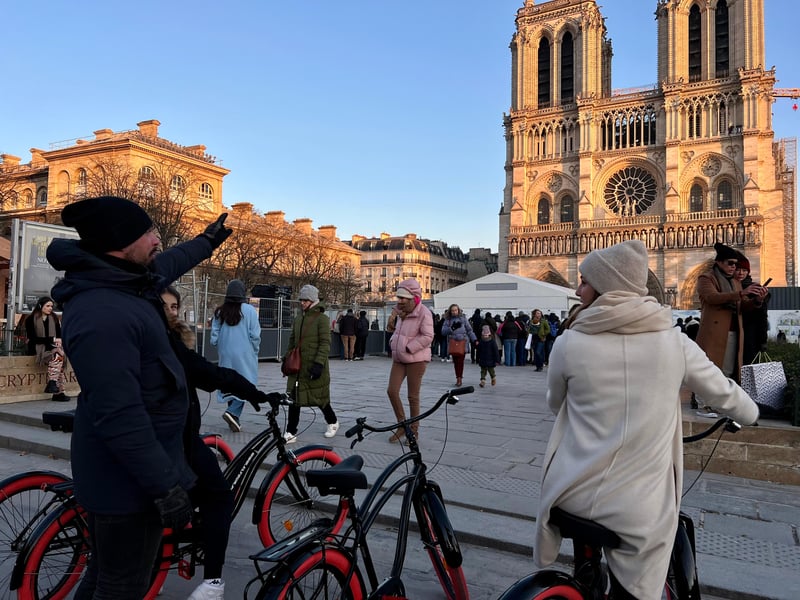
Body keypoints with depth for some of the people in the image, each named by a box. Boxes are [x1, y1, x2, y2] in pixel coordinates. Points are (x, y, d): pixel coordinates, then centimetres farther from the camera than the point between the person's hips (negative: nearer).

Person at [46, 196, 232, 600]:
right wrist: (166, 485, -25)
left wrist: (207, 241, 39)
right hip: (127, 479, -10)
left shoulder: (118, 282, 3)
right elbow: (119, 416, -31)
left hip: (123, 472, 10)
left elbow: (167, 264, 25)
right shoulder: (101, 314, -29)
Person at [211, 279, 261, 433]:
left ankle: (234, 420, 18)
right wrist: (255, 351, 6)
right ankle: (233, 412, -16)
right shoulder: (249, 310, -10)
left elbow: (214, 337, 2)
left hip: (226, 355, 5)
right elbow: (255, 335, -10)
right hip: (244, 354, -5)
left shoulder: (220, 312, 2)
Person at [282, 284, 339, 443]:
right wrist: (287, 358, 15)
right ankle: (291, 433, 9)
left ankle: (333, 422, 33)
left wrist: (319, 363, -22)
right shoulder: (297, 319, 12)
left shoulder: (321, 318, -8)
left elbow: (325, 343, -14)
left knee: (319, 397, 9)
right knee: (294, 398, 2)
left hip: (314, 367, -5)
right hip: (297, 366, 6)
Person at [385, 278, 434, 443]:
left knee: (413, 397, 1)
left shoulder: (423, 313, -15)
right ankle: (402, 425, 17)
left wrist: (408, 348, -21)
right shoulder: (401, 312, 9)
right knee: (391, 391, 0)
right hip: (399, 359, 7)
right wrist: (391, 322, 3)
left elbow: (427, 337, -21)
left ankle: (414, 431, 16)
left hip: (416, 359, -7)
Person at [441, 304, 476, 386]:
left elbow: (469, 330, 12)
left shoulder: (463, 318, 10)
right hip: (452, 341, 1)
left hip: (462, 341, -1)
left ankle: (459, 378, -1)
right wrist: (452, 328, -11)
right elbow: (443, 331, 2)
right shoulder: (447, 320, 11)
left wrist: (474, 339, 5)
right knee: (455, 361, 0)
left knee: (460, 360, -8)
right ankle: (458, 378, 10)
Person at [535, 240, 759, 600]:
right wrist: (750, 414, 34)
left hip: (573, 498, 1)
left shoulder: (569, 344, -8)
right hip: (639, 512, 0)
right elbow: (726, 394, 11)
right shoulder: (674, 343, -5)